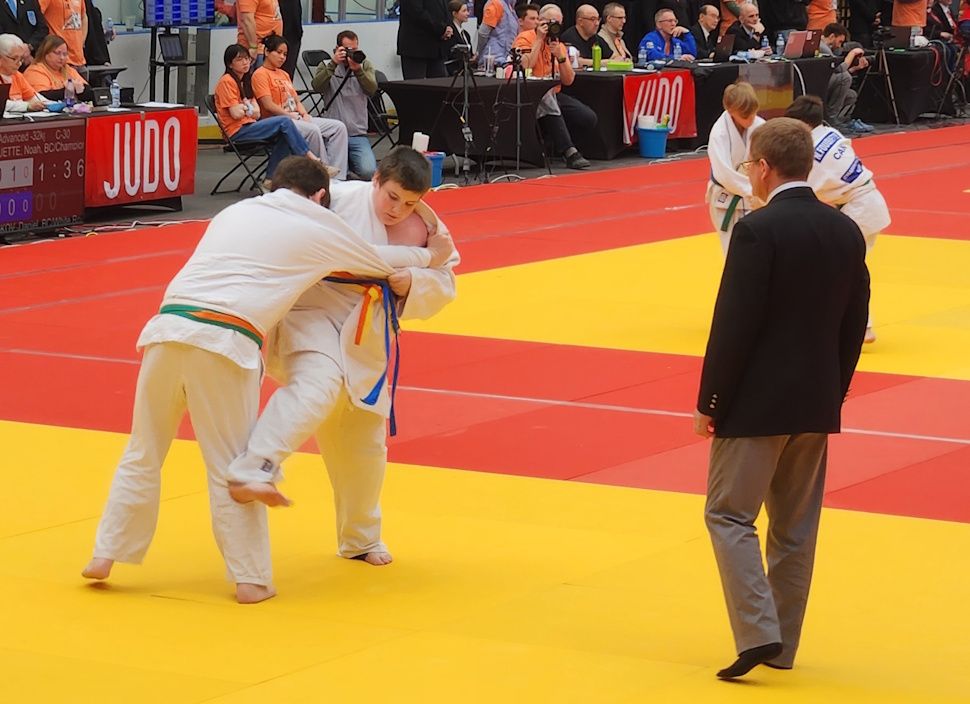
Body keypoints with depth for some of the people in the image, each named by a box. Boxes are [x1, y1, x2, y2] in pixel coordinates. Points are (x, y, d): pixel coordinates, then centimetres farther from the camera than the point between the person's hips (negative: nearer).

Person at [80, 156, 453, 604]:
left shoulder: (233, 212, 24)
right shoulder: (319, 229, 12)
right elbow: (379, 262, 27)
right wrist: (429, 256, 47)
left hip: (167, 327, 4)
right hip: (225, 344, -4)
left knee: (143, 454, 16)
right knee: (231, 467, 6)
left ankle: (105, 556, 20)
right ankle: (250, 578, 12)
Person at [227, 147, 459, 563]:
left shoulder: (428, 230, -1)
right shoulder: (343, 198, -14)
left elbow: (442, 287, 0)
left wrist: (411, 285, -18)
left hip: (364, 343, 5)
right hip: (313, 313, -5)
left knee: (362, 441, 15)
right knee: (318, 384, -38)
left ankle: (360, 539, 34)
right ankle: (257, 465, -50)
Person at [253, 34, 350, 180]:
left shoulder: (284, 74, 24)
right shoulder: (260, 74, -3)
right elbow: (269, 105, -13)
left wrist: (304, 115, -1)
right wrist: (292, 115, -14)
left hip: (296, 118, 9)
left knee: (339, 127, -8)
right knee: (313, 130, -35)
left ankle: (337, 177, -18)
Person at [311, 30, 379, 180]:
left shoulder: (365, 65, 11)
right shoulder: (326, 66, 7)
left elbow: (372, 90, -7)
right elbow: (317, 86, -14)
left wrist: (358, 70, -24)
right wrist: (333, 64, -22)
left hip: (358, 133, 1)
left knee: (369, 172, -20)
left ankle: (351, 161, 16)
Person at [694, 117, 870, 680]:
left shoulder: (759, 231, -17)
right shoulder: (846, 232, 4)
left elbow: (734, 325, -17)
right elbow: (854, 324, 10)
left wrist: (709, 402, -9)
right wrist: (834, 392, 18)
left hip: (758, 401, -7)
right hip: (818, 401, 7)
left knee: (730, 514, 2)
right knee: (796, 524, 13)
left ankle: (758, 632, -10)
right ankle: (782, 645, 19)